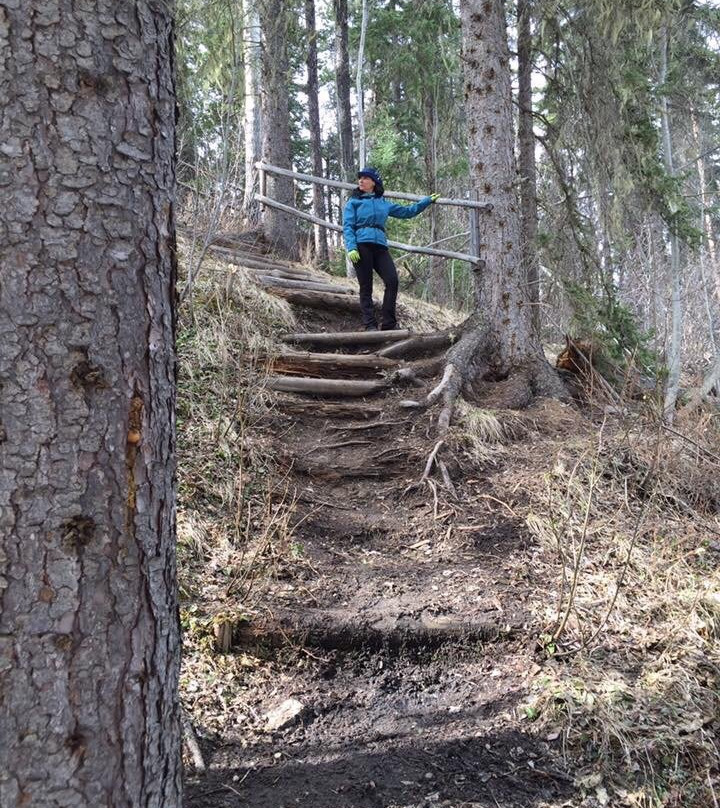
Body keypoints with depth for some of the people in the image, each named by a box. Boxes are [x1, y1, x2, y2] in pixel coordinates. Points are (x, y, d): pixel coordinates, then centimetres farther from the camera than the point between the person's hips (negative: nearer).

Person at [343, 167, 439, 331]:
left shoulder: (383, 203, 23)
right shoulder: (353, 202, 12)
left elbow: (406, 211, 31)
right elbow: (347, 226, 2)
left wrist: (427, 201, 31)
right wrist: (351, 248, -14)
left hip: (380, 246, 3)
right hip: (361, 245, -3)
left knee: (392, 280, -14)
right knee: (366, 287, -5)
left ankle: (388, 324, -8)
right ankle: (370, 325, -3)